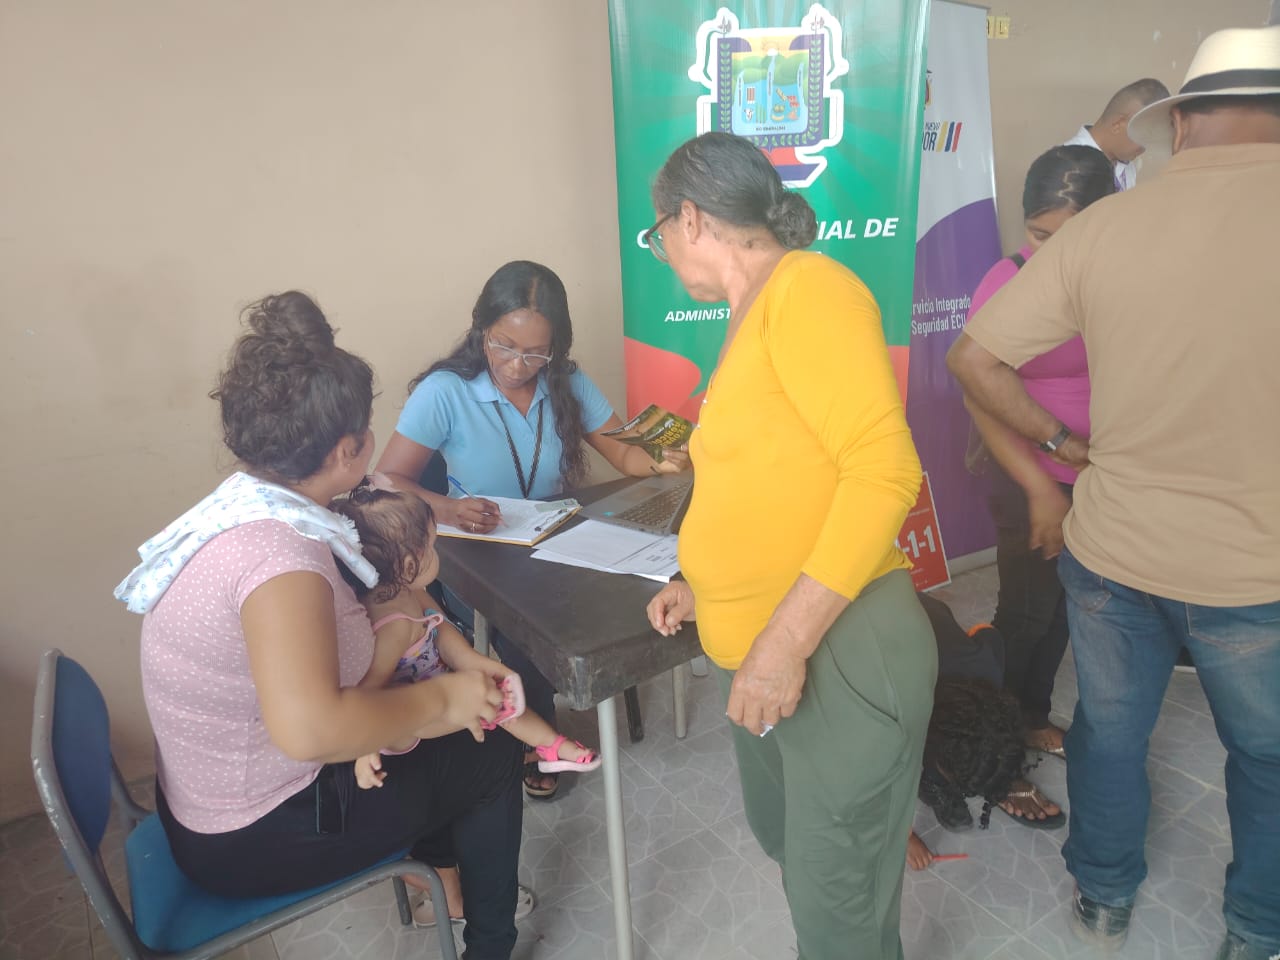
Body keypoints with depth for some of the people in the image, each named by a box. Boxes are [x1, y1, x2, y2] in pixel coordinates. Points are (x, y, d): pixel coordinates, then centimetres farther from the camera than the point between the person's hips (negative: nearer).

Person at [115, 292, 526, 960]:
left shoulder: (237, 507, -3)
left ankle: (441, 865, 38)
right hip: (255, 840, -8)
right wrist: (438, 699, -28)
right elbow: (307, 727, -43)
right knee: (492, 755, 4)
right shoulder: (279, 553, -31)